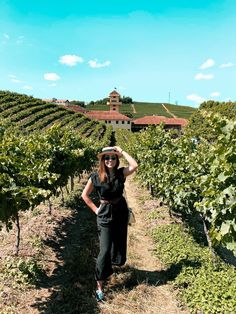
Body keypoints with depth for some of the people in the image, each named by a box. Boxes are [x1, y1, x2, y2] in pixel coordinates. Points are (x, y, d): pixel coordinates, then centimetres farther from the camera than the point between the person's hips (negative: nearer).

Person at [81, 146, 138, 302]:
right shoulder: (96, 176, -12)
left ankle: (112, 262, 53)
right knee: (105, 250, -3)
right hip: (105, 215, -3)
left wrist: (121, 151, -18)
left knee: (120, 245, 19)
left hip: (121, 212, 3)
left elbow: (135, 166, -27)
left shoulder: (121, 173, -8)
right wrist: (95, 209, -5)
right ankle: (100, 286, 11)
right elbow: (85, 195, -1)